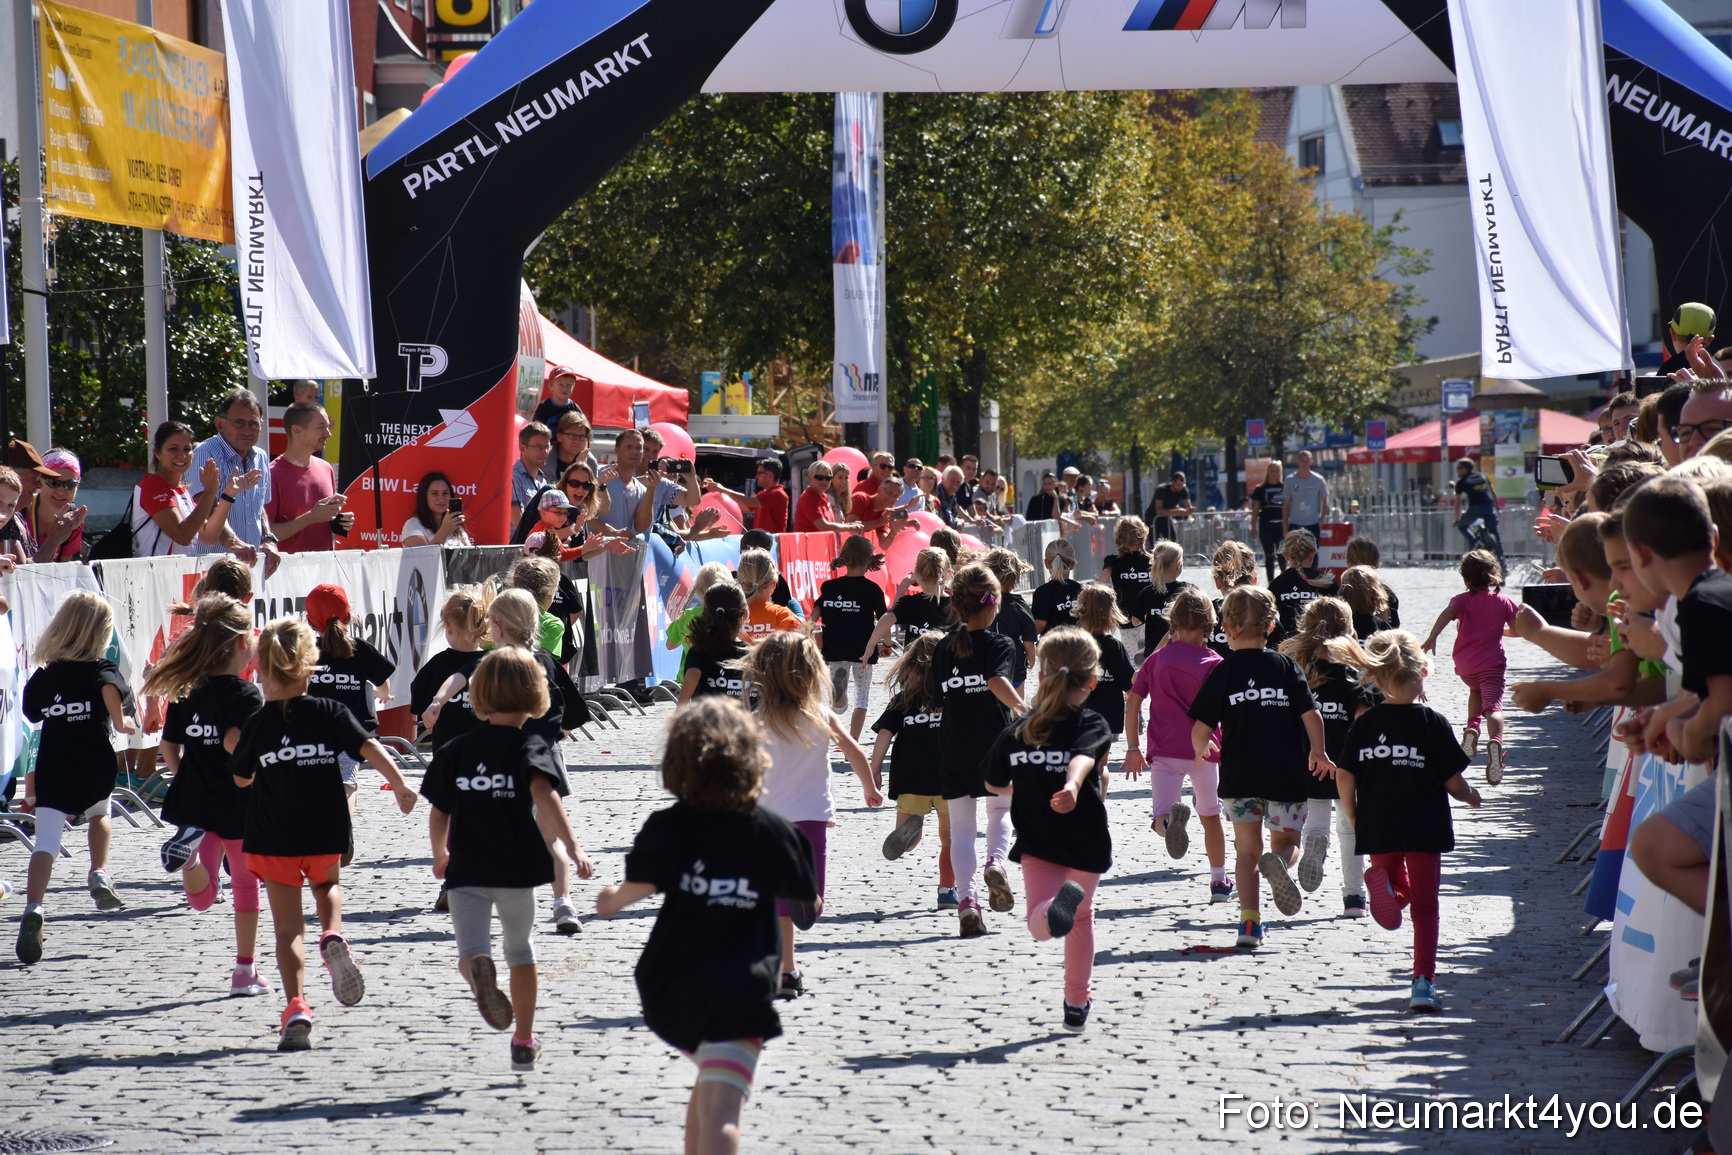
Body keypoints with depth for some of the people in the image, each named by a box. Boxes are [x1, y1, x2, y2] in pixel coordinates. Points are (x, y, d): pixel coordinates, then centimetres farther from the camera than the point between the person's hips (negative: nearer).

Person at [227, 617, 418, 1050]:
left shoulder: (258, 724, -5)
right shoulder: (329, 712, -4)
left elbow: (240, 778, 7)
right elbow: (369, 747, -14)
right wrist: (399, 785, -13)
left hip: (273, 838, -1)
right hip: (325, 835, 1)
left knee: (288, 927, 4)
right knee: (326, 885, 31)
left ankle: (297, 1007, -11)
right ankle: (333, 937, 0)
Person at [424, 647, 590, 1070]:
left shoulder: (456, 750, 5)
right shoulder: (530, 746, -4)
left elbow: (437, 815, 7)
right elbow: (543, 792, -24)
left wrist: (440, 856, 27)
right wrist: (571, 845, -34)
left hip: (465, 871, 1)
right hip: (516, 868, 0)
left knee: (470, 951, -4)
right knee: (519, 948, 20)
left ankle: (480, 971, -42)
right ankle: (524, 1042, 27)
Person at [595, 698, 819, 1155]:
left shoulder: (668, 827, -3)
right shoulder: (775, 831, 2)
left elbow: (641, 883, -21)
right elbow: (805, 900, 13)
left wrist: (613, 899, 1)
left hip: (669, 990, 3)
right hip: (739, 992, -3)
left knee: (710, 1087, 32)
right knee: (720, 1112, -17)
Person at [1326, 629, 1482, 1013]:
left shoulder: (1364, 724, 0)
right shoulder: (1432, 723, -9)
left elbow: (1344, 776, 0)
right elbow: (1453, 782, -7)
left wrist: (1354, 819, 14)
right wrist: (1471, 796, 14)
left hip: (1378, 828, 3)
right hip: (1424, 829, -3)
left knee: (1403, 890, 23)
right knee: (1424, 904, 7)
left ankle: (1387, 885, -13)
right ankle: (1423, 981, -2)